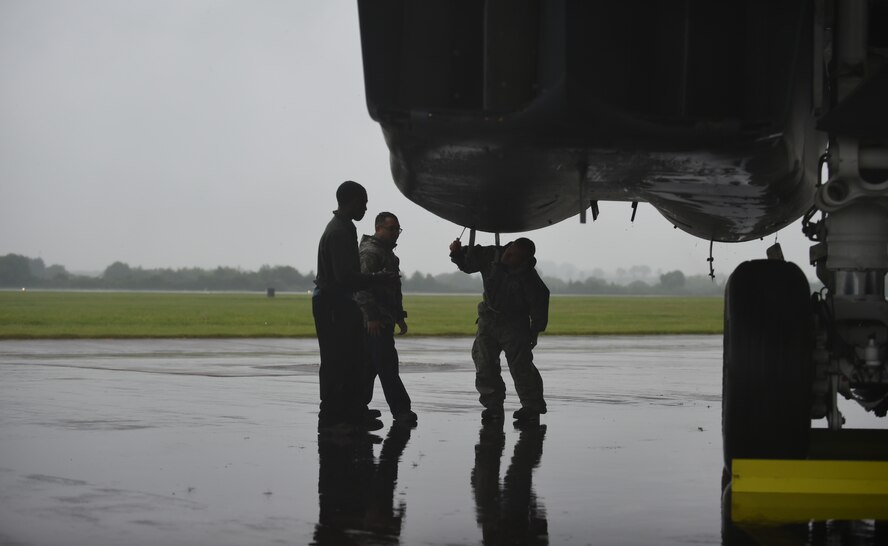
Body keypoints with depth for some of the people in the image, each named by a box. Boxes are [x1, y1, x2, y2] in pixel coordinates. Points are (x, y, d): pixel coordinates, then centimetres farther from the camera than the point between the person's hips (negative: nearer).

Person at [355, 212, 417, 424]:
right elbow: (362, 286, -21)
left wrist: (399, 317, 27)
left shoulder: (388, 253, 22)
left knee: (369, 366, 12)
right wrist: (372, 317, -25)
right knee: (387, 365, -10)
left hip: (384, 320, 10)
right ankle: (401, 410, -11)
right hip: (374, 322, -10)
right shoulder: (370, 252, -12)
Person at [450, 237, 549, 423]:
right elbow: (467, 263, 3)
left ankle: (532, 406, 3)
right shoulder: (492, 256, -13)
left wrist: (535, 331, -10)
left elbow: (539, 306, -13)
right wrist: (457, 252, -16)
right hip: (489, 318, 5)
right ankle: (493, 405, 6)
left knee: (520, 366, -9)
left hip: (515, 325, -5)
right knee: (483, 361, -2)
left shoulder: (529, 279, -24)